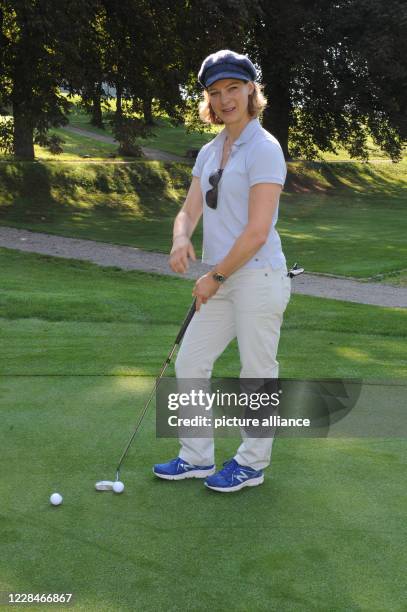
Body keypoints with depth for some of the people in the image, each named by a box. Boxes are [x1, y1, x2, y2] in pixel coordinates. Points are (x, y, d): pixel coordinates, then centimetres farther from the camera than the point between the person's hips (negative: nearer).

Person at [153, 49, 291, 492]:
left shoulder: (263, 149, -12)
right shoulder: (209, 152, 13)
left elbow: (257, 231, -18)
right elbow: (190, 210, 9)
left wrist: (214, 278, -12)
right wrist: (181, 239, -15)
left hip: (258, 277, -8)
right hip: (221, 280, 8)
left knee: (257, 372, 5)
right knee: (189, 363, 11)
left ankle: (252, 464, 23)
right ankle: (197, 458, 26)